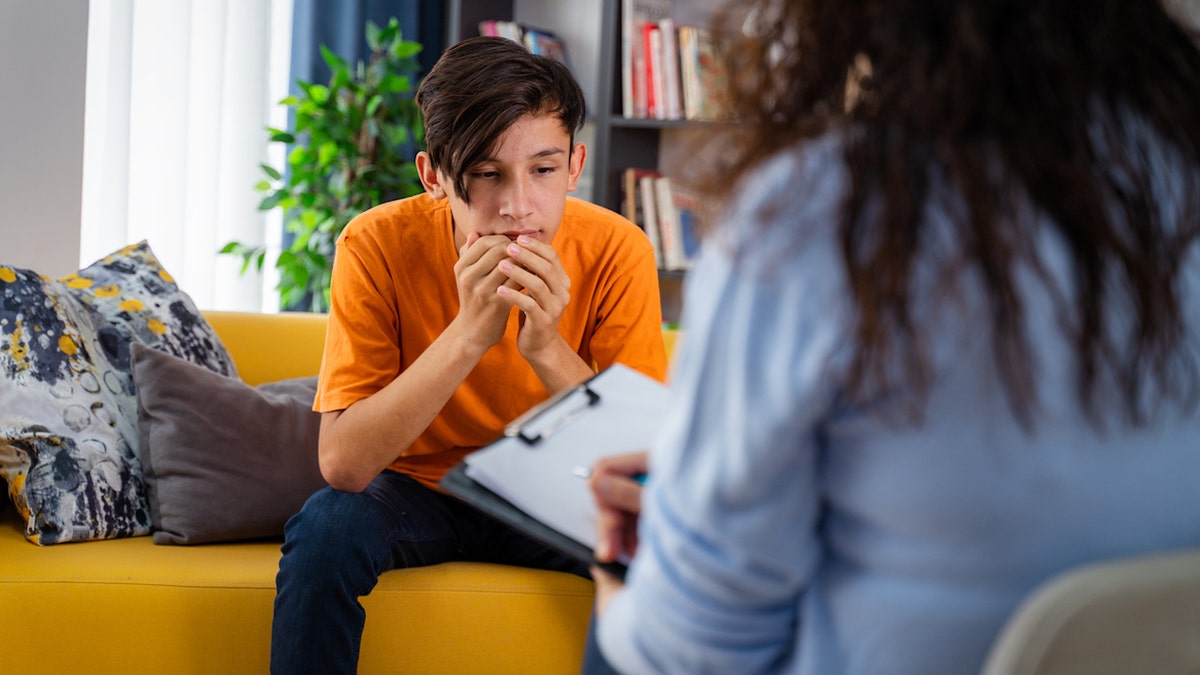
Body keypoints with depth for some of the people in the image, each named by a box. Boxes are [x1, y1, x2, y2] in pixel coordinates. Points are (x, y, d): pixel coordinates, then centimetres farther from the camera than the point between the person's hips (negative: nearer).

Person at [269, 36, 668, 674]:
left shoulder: (615, 251, -18)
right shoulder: (378, 245, -21)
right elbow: (341, 464, -27)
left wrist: (548, 350, -36)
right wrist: (469, 333, -37)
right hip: (415, 487, -1)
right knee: (327, 526, -30)